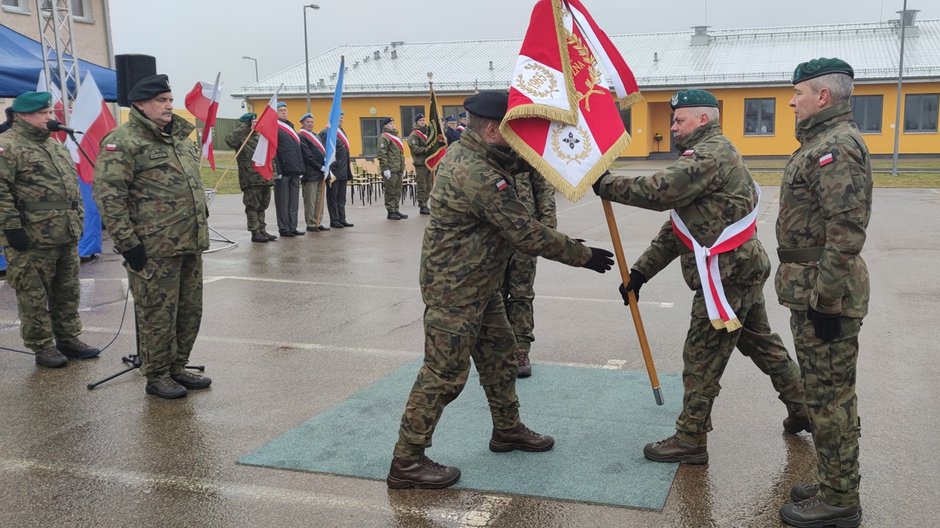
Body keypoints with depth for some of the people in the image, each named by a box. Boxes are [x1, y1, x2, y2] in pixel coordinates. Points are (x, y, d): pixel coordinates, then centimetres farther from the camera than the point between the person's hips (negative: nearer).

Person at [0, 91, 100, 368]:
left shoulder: (55, 145, 18)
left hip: (67, 237, 8)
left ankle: (68, 339, 27)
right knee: (34, 297, 1)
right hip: (32, 241, -8)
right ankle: (43, 348, 10)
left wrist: (78, 220, 21)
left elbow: (72, 184, 25)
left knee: (67, 293, 15)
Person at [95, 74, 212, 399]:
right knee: (158, 314, 2)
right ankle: (157, 377, 16)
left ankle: (177, 368, 29)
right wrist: (127, 242, -17)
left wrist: (201, 226, 21)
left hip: (191, 245, 8)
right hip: (154, 249, -8)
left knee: (189, 310, 14)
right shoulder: (123, 142, -10)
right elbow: (108, 196, -15)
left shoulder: (181, 137, 16)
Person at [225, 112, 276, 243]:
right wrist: (244, 127, -21)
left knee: (262, 206, 14)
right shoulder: (241, 139, -5)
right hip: (251, 180, -8)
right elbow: (229, 140, -27)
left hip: (264, 178, 8)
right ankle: (255, 233, 3)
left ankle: (262, 230, 22)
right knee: (253, 206, -2)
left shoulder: (259, 138, 19)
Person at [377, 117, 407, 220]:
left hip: (398, 169, 9)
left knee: (397, 191, 12)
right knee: (390, 191, -4)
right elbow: (382, 154, -17)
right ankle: (390, 212, 1)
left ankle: (396, 210, 19)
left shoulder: (396, 137, 20)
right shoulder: (384, 137, -9)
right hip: (390, 170, -9)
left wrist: (403, 167, 22)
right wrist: (385, 169, -21)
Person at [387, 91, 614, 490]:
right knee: (444, 374, -3)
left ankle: (507, 430, 38)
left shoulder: (463, 153, 6)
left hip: (480, 285, 10)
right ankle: (406, 463, 7)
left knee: (499, 356, 20)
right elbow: (527, 234, -25)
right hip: (454, 289, -10)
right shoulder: (479, 175, -27)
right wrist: (583, 256, -15)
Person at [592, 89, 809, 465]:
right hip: (743, 269, 11)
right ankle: (803, 410, 37)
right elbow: (676, 228, 17)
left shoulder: (710, 154, -15)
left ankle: (690, 441, 7)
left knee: (702, 358, -2)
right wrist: (641, 270, 12)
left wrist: (605, 185, -17)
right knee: (762, 344, 23)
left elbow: (660, 191, -29)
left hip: (727, 275, -11)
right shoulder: (710, 155, 19)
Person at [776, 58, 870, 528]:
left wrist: (825, 299, -24)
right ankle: (832, 484, 30)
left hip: (824, 296, -11)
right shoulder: (821, 143, 17)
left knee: (830, 398, -1)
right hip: (811, 292, 11)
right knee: (824, 393, 18)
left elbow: (847, 231, -26)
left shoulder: (837, 147, -18)